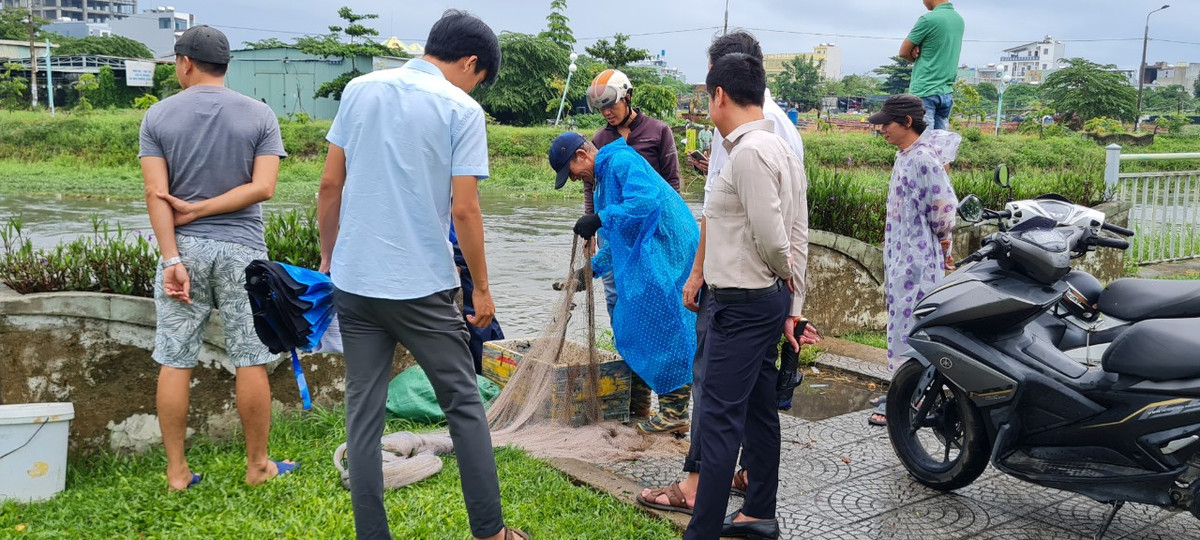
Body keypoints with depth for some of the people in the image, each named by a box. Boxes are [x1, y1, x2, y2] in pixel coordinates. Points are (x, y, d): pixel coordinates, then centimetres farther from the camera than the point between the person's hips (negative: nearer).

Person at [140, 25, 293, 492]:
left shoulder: (158, 116, 2)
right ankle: (258, 465, 14)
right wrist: (202, 209, -4)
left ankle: (177, 471, 14)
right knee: (251, 362, 5)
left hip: (184, 247, 1)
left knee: (175, 362, 8)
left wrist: (172, 259, -8)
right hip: (242, 249, -1)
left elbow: (156, 194, -6)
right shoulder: (259, 115, 1)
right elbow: (263, 187, -9)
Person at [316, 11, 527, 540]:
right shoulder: (461, 109, -7)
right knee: (464, 404, 10)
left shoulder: (359, 90, 6)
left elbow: (329, 186, 8)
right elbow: (463, 210, -10)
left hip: (353, 280, 4)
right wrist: (481, 288, 0)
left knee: (363, 412, 10)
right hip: (422, 286, -4)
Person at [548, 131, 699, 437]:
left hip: (668, 249, -11)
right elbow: (617, 238, 26)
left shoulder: (622, 160, -11)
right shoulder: (604, 177, 20)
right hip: (645, 257, 11)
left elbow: (645, 199, -30)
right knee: (630, 326, 14)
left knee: (664, 325, -6)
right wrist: (593, 269, 21)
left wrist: (599, 219, -28)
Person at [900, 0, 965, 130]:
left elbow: (903, 52, -5)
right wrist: (920, 48, -1)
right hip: (947, 92, 8)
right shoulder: (959, 19, 11)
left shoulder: (928, 19, -13)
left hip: (923, 92, -8)